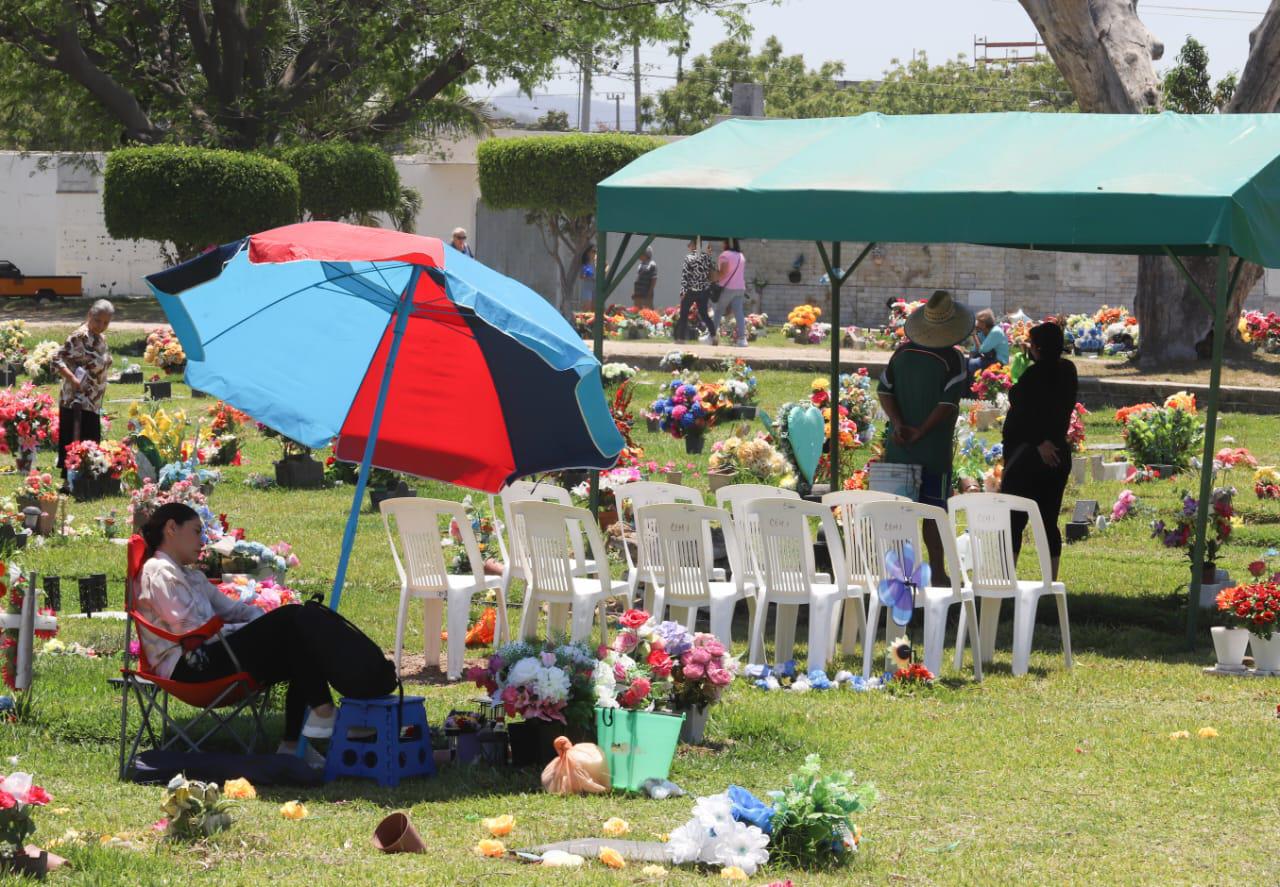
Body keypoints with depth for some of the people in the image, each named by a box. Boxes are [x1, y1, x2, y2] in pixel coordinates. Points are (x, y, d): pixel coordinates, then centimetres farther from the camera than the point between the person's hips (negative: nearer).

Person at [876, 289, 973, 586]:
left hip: (897, 447, 4)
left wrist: (899, 425, -10)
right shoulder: (952, 360, -11)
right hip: (933, 450, -4)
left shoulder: (903, 353, 4)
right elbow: (948, 403, -18)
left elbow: (884, 391, -1)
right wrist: (921, 432, -13)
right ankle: (937, 573, 5)